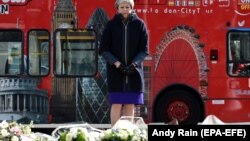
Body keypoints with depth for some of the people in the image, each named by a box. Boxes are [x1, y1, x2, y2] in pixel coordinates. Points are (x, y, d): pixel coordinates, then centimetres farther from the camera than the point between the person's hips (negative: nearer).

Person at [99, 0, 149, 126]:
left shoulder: (139, 24, 3)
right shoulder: (111, 25, 2)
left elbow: (144, 49, 3)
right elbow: (103, 49, 0)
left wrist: (133, 64, -12)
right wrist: (117, 64, -12)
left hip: (134, 71, 1)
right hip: (115, 71, -1)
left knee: (130, 104, 2)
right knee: (116, 104, -5)